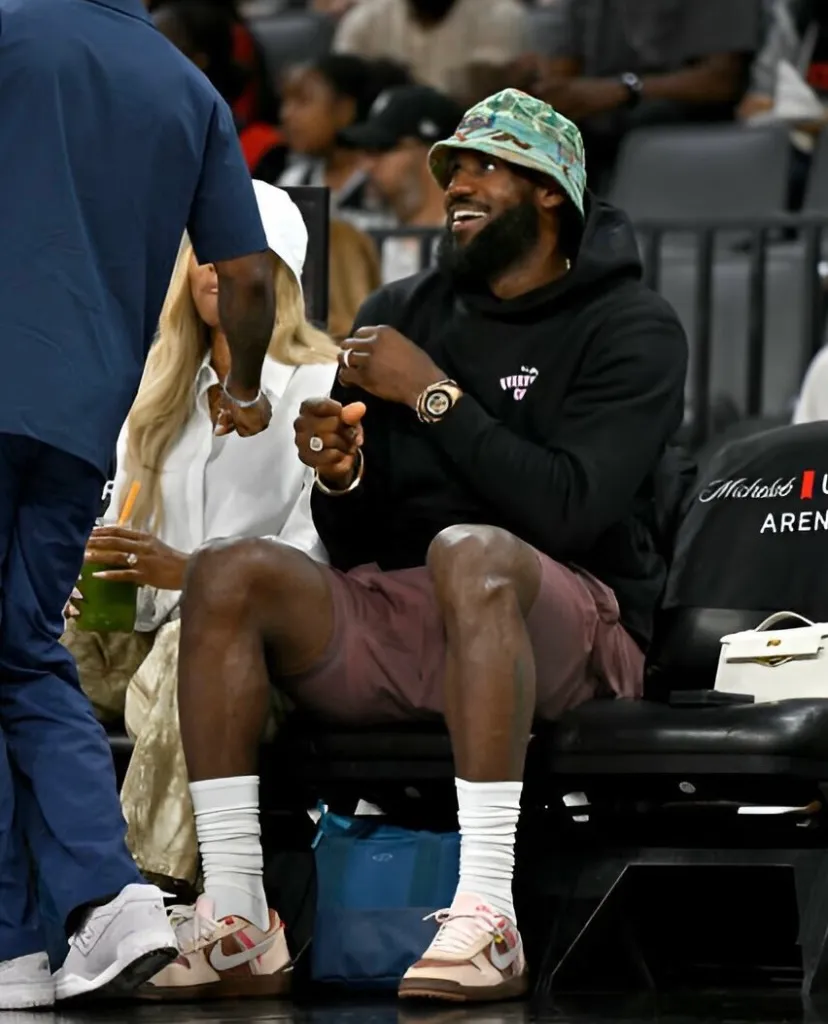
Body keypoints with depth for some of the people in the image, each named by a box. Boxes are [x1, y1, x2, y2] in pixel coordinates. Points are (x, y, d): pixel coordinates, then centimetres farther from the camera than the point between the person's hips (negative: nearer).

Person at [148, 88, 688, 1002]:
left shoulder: (630, 329, 0)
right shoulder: (398, 313, 15)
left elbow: (568, 509, -17)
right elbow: (350, 544, 15)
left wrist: (433, 394, -14)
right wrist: (337, 474, -8)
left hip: (570, 636, -5)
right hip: (394, 624, 5)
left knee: (469, 550, -38)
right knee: (228, 572, -21)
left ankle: (487, 916, -45)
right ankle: (232, 910, -26)